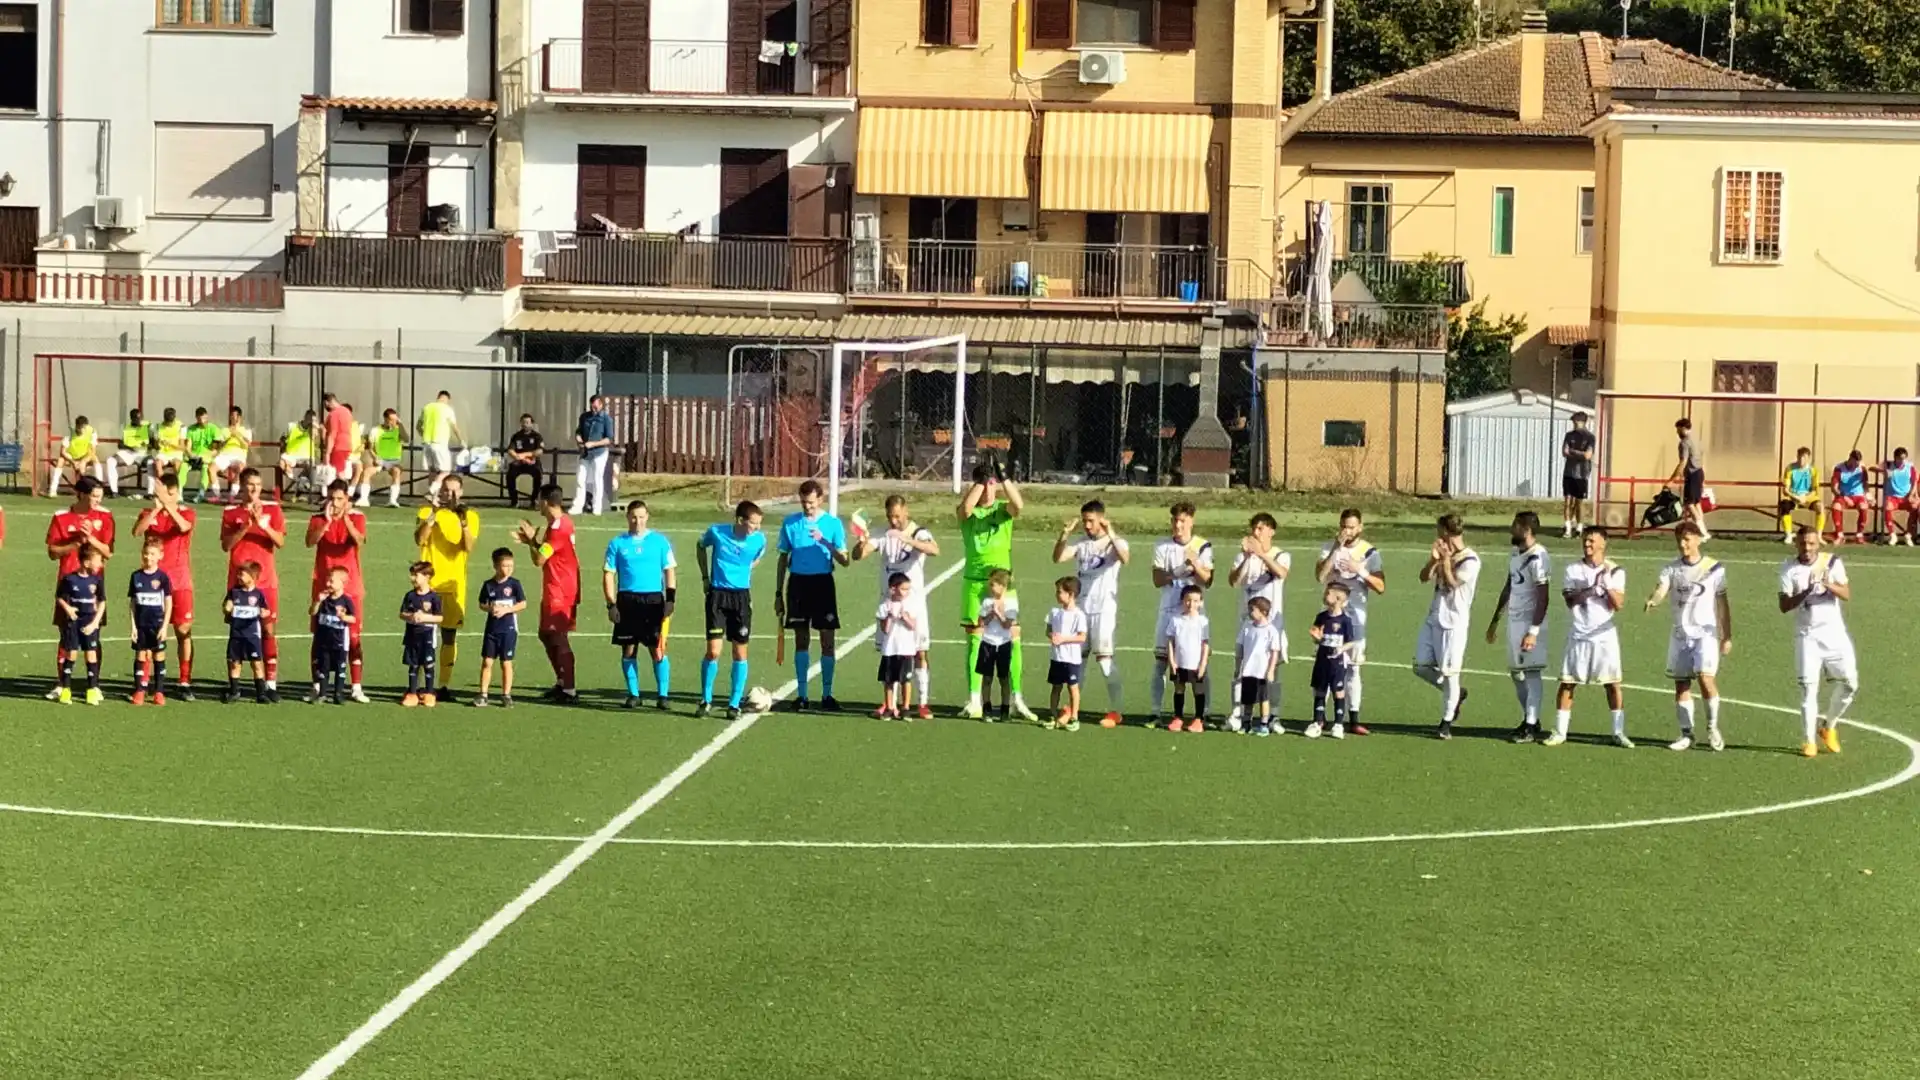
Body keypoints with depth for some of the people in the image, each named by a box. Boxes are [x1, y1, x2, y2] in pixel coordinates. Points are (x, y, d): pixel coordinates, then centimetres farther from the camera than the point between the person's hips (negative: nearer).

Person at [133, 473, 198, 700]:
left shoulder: (187, 513, 4)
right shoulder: (149, 513, 6)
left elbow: (183, 526, -21)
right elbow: (137, 531, -15)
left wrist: (167, 504, -28)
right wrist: (156, 508, -23)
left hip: (179, 581, -1)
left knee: (183, 631, -3)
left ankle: (185, 683, 1)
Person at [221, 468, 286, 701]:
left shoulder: (272, 510, 6)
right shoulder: (231, 513, 8)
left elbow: (280, 541, -5)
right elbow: (225, 545, -2)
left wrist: (263, 524, -19)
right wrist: (244, 527, -15)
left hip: (265, 579, 0)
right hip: (238, 580, 1)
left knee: (269, 629, -6)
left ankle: (271, 684, -6)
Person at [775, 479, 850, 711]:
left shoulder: (833, 523, -2)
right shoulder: (790, 523, 3)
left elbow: (844, 560, -5)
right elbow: (783, 558, 10)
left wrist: (825, 542, -22)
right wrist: (778, 593, 8)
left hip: (823, 583, -1)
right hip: (798, 582, 1)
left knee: (827, 640, -1)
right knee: (801, 640, 5)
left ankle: (827, 695, 6)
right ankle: (801, 694, 10)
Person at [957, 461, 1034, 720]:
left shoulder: (1004, 509, 5)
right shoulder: (968, 512, 4)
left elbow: (1019, 505, -18)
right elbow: (964, 508, -21)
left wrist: (1004, 478, -23)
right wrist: (979, 482, -16)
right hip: (974, 582, 0)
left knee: (1012, 640, -3)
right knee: (974, 640, 3)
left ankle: (1016, 699, 3)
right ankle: (974, 701, 7)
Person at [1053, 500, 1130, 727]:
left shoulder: (1115, 542, -5)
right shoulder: (1079, 542, 8)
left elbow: (1125, 559, -27)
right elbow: (1058, 557, -6)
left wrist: (1112, 536, -40)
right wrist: (1064, 534, -21)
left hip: (1104, 610, -5)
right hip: (1080, 608, 5)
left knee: (1104, 658, -9)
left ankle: (1115, 711, -3)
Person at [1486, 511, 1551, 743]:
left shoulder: (1537, 558, -16)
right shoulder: (1516, 555, 13)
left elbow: (1543, 598, -19)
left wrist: (1534, 631, -23)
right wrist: (1495, 621, 24)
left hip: (1529, 622, -9)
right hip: (1514, 621, 9)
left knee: (1530, 672, -4)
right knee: (1516, 672, 13)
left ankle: (1531, 726, 1)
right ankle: (1529, 719, 24)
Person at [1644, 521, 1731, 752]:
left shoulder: (1715, 568, -1)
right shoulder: (1671, 569, 4)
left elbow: (1723, 604, 3)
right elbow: (1661, 589, -13)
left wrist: (1728, 636, 1)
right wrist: (1653, 600, -37)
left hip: (1706, 632, -3)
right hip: (1680, 634, 3)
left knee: (1705, 677, -18)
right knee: (1681, 684, 4)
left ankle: (1713, 727, 1)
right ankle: (1686, 734, 14)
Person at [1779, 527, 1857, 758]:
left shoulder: (1832, 562, -1)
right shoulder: (1789, 569, -4)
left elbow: (1847, 594, -10)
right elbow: (1784, 606, -10)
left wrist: (1828, 584, -29)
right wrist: (1806, 592, -26)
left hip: (1834, 632, 2)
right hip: (1807, 635, -2)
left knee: (1849, 683, -2)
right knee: (1808, 687, -6)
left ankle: (1829, 725, 20)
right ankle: (1810, 740, 2)